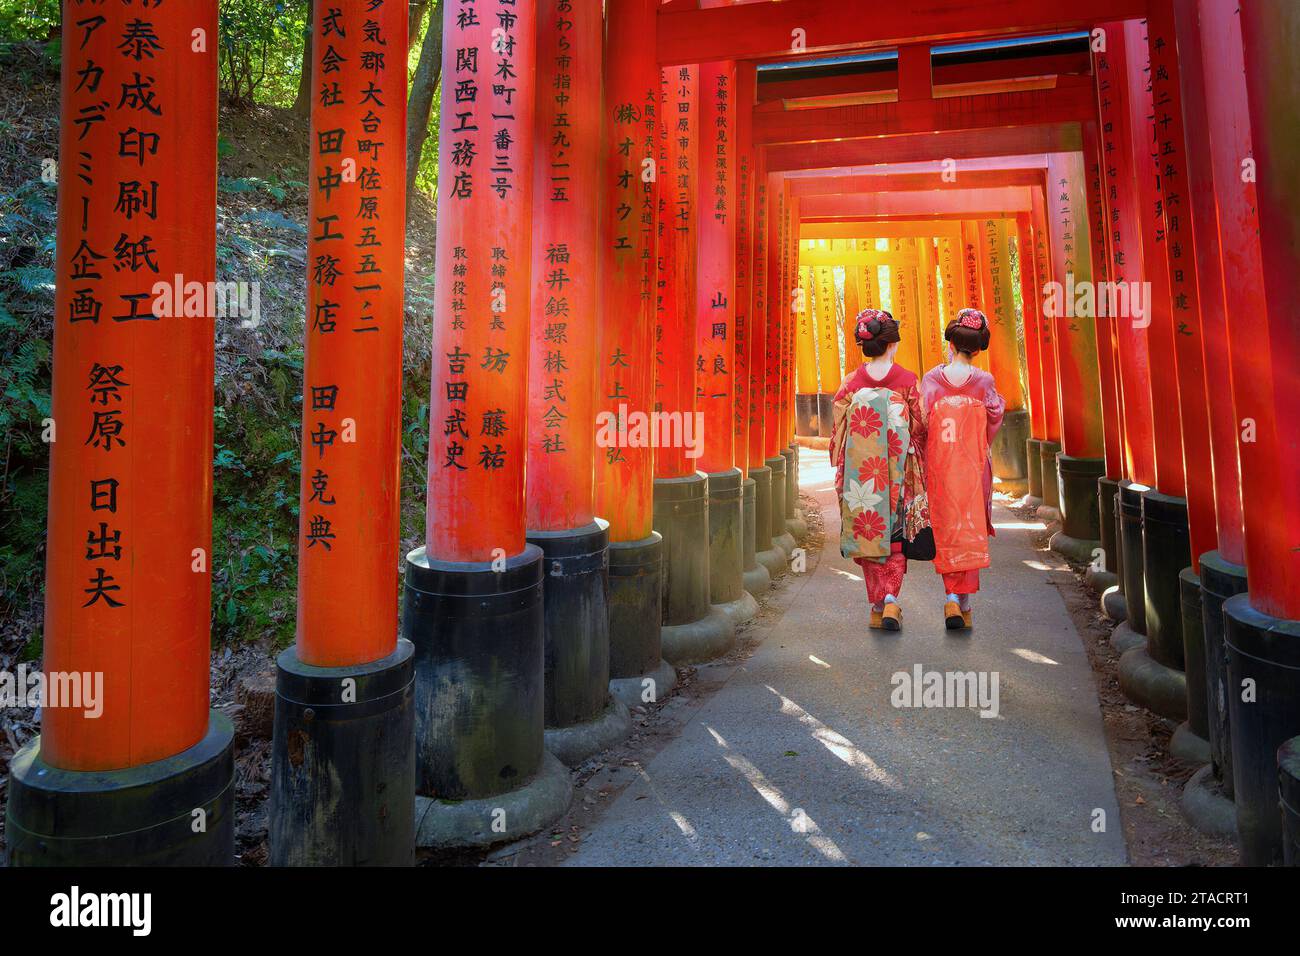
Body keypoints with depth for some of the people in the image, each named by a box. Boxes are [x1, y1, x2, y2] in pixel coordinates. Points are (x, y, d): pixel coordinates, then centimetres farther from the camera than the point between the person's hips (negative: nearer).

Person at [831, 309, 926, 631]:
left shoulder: (851, 384, -2)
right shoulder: (908, 381, -5)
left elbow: (838, 433, 0)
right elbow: (920, 430, -1)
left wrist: (840, 474, 9)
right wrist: (918, 472, 11)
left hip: (860, 474, 1)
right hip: (898, 473, -1)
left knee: (868, 534, 10)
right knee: (895, 537, 11)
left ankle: (877, 606, 13)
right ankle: (891, 599, -4)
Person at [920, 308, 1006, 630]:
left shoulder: (931, 380, -7)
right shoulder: (984, 382, -7)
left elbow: (922, 424, -6)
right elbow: (994, 421, 1)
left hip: (939, 467, 0)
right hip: (973, 468, 0)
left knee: (946, 532, 12)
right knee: (971, 531, 9)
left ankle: (951, 597, 6)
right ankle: (964, 602, 12)